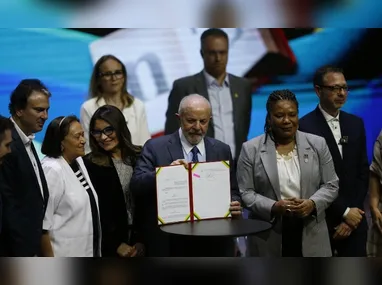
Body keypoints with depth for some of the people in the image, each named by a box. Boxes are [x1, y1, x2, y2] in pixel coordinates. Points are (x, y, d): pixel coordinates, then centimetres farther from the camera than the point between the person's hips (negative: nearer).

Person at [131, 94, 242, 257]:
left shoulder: (222, 150, 8)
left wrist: (234, 205, -13)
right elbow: (136, 185, -13)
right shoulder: (155, 147, -3)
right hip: (169, 239, -3)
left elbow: (232, 191, 9)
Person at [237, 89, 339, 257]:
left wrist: (313, 203, -14)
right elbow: (245, 192, -3)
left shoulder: (317, 145, 4)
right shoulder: (251, 149, -1)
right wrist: (273, 207, -18)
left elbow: (331, 185, 5)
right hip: (268, 237, -1)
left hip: (311, 235, 1)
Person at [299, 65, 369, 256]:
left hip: (354, 218, 5)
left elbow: (363, 172, 9)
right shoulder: (305, 127, -9)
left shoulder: (356, 124, 10)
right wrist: (343, 212, -10)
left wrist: (354, 211, -2)